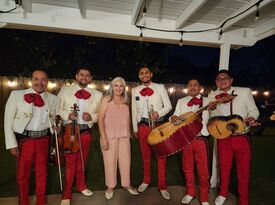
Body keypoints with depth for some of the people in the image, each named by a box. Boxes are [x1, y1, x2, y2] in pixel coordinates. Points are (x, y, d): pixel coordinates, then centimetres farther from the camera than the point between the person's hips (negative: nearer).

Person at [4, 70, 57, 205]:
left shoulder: (52, 98, 1)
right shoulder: (16, 95, -6)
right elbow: (8, 121, -3)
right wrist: (12, 143, -7)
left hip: (43, 139, 2)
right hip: (24, 139, -2)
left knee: (42, 172, 16)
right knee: (22, 174, 13)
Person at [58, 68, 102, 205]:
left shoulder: (97, 95, 4)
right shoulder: (65, 90, 1)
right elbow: (57, 109, 0)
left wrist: (91, 117, -16)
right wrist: (67, 115, -19)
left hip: (86, 132, 3)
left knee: (82, 161, 18)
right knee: (70, 163, 4)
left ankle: (81, 186, 40)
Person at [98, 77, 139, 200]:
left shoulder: (125, 100, 7)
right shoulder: (106, 99, -7)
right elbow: (100, 119, -12)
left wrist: (128, 132, 10)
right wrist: (103, 138, -17)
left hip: (124, 136, 4)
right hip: (110, 136, -4)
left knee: (125, 160, 11)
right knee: (110, 161, 6)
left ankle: (126, 184, 31)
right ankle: (110, 186, 27)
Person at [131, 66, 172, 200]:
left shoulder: (160, 87, 0)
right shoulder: (135, 90, 7)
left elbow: (168, 106, -1)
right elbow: (134, 110, 10)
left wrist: (159, 113, -21)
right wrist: (135, 128, 10)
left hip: (158, 125, -2)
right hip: (143, 126, 2)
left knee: (161, 156, 4)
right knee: (145, 155, 15)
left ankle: (162, 186, 20)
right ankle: (146, 181, 35)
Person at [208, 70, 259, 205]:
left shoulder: (245, 92, -1)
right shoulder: (212, 96, 2)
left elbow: (253, 110, 3)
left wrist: (251, 118, -17)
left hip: (242, 137, -1)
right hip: (223, 137, 1)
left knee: (244, 170, 10)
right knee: (224, 167, 14)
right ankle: (223, 194, 40)